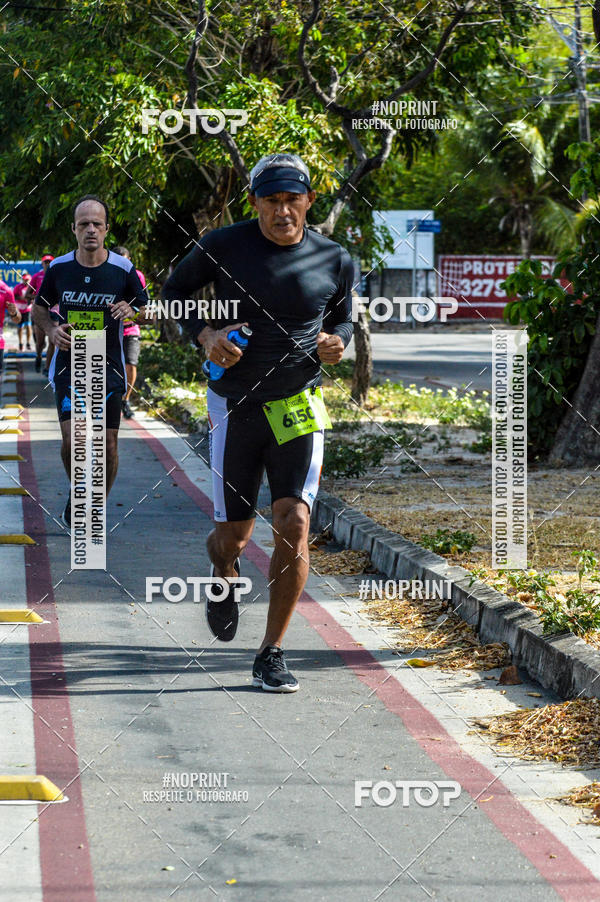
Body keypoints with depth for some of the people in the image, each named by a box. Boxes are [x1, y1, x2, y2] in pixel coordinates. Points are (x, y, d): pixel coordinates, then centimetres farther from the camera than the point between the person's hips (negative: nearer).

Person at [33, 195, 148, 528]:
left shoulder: (123, 270, -5)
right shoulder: (58, 269, -2)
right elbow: (39, 307, 14)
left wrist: (131, 311, -15)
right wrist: (53, 330, -7)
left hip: (109, 368, 0)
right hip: (69, 364, 0)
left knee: (107, 445, 1)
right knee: (72, 439, -15)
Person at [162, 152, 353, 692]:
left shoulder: (335, 261, -1)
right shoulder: (223, 247, -6)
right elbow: (174, 291, 9)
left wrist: (336, 343, -8)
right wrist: (205, 335, -10)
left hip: (298, 407, 0)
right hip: (235, 405, 0)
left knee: (294, 524, -15)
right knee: (234, 535, 5)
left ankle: (272, 653, -3)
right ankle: (225, 576, 45)